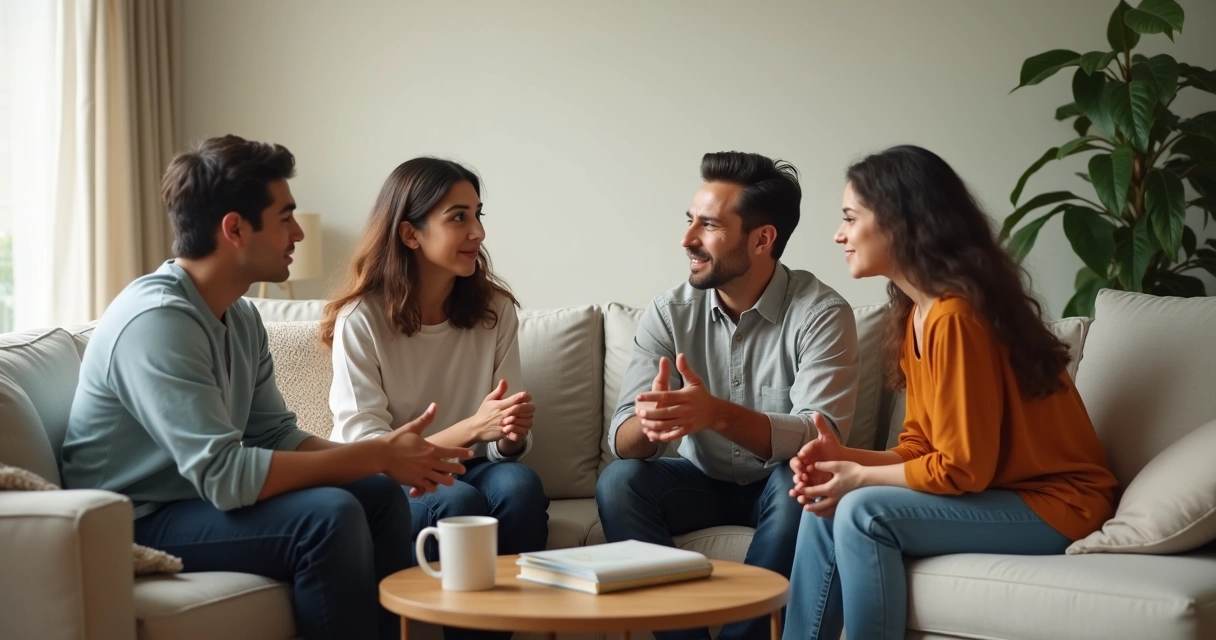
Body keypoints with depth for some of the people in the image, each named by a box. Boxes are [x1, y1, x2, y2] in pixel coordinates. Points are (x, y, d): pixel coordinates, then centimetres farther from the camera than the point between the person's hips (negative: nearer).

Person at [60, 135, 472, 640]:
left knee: (379, 493, 1)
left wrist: (386, 454, -11)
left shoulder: (241, 317, 6)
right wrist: (377, 455, -24)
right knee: (330, 515, -25)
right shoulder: (156, 319, -24)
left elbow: (277, 436, 6)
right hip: (136, 525, -9)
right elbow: (224, 475, -30)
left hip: (199, 498, 9)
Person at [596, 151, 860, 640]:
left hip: (777, 488, -3)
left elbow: (822, 435, -31)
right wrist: (649, 423, -42)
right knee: (619, 481, -23)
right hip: (702, 482, 3)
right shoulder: (668, 314, -9)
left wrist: (718, 414, -47)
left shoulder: (821, 313, -19)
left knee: (799, 483, -35)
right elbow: (622, 438, -16)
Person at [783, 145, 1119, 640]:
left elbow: (962, 469, -21)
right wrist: (848, 459, -8)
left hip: (1051, 504, -9)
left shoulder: (953, 317, -22)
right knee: (826, 508, -4)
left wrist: (861, 478, -11)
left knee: (863, 513, -23)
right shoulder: (916, 313, 7)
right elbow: (921, 448, 8)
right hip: (999, 492, 9)